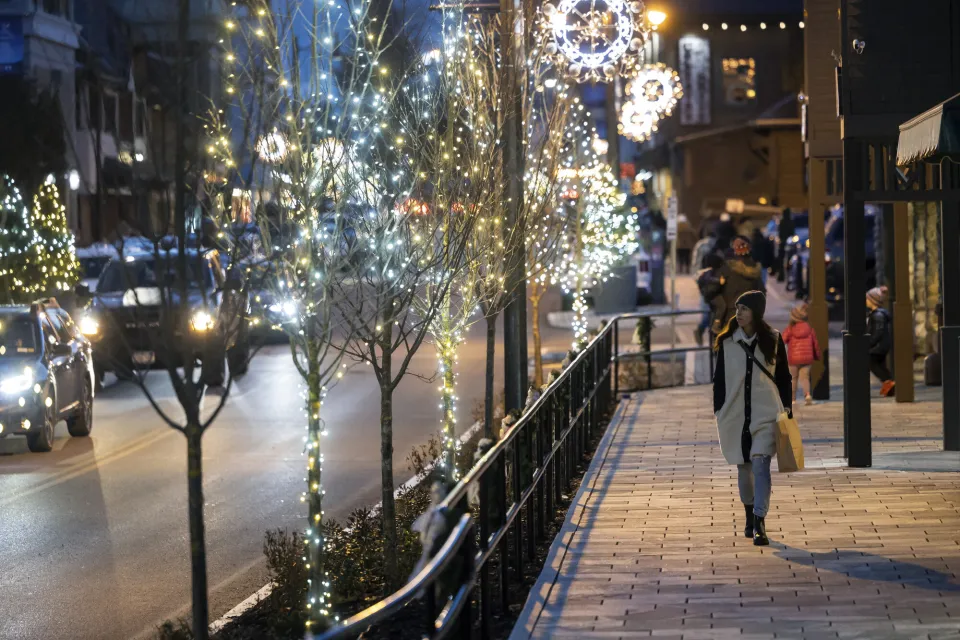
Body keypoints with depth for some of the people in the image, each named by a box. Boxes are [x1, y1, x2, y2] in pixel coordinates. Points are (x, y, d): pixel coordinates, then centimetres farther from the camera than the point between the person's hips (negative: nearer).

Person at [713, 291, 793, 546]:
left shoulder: (773, 340, 1)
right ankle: (750, 518, 29)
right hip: (735, 414, 2)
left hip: (765, 413, -2)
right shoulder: (727, 342, 4)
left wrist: (787, 406, 2)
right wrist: (719, 411, 2)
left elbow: (784, 377, 9)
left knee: (760, 464, -15)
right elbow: (719, 379, 7)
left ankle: (760, 524, -20)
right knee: (744, 467, 11)